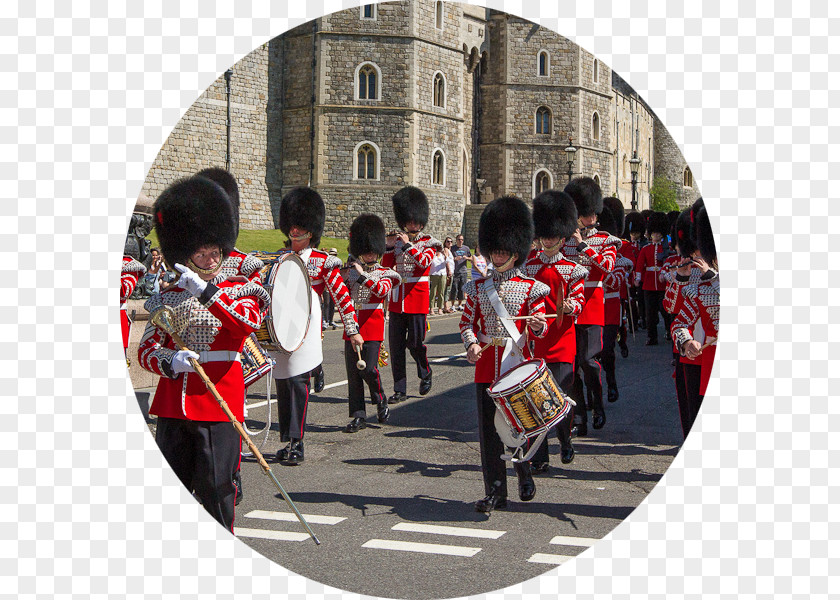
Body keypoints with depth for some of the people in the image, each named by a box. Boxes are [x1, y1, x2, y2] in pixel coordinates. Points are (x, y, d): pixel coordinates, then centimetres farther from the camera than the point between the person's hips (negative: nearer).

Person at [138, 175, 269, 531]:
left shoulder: (240, 289, 5)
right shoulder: (170, 297, 11)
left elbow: (248, 322, -18)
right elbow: (146, 350, 6)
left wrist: (206, 292, -28)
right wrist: (170, 362, -16)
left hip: (219, 403, -3)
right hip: (173, 405, 3)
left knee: (215, 486, -1)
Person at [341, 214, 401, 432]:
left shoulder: (384, 274, 3)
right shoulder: (350, 271, 13)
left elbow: (383, 290, -19)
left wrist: (363, 276, -22)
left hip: (373, 326, -4)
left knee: (368, 368, -12)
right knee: (353, 372, 1)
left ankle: (381, 402, 15)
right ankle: (359, 416, 6)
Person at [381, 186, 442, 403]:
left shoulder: (428, 242, 2)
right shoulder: (398, 241, 13)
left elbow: (424, 262, -17)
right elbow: (386, 268, 10)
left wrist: (408, 245, -16)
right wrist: (388, 248, -2)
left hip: (417, 300, -4)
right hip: (397, 300, 4)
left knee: (414, 343, -2)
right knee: (396, 345, 2)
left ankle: (426, 375, 26)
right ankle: (399, 389, 7)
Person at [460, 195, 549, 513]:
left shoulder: (530, 288, 1)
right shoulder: (478, 287, 10)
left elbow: (539, 327, -2)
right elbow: (466, 322, 11)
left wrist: (537, 325, -26)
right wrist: (471, 344, -9)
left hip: (517, 364, -2)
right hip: (486, 365, 3)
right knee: (488, 428, 1)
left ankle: (524, 475, 30)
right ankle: (495, 492, 7)